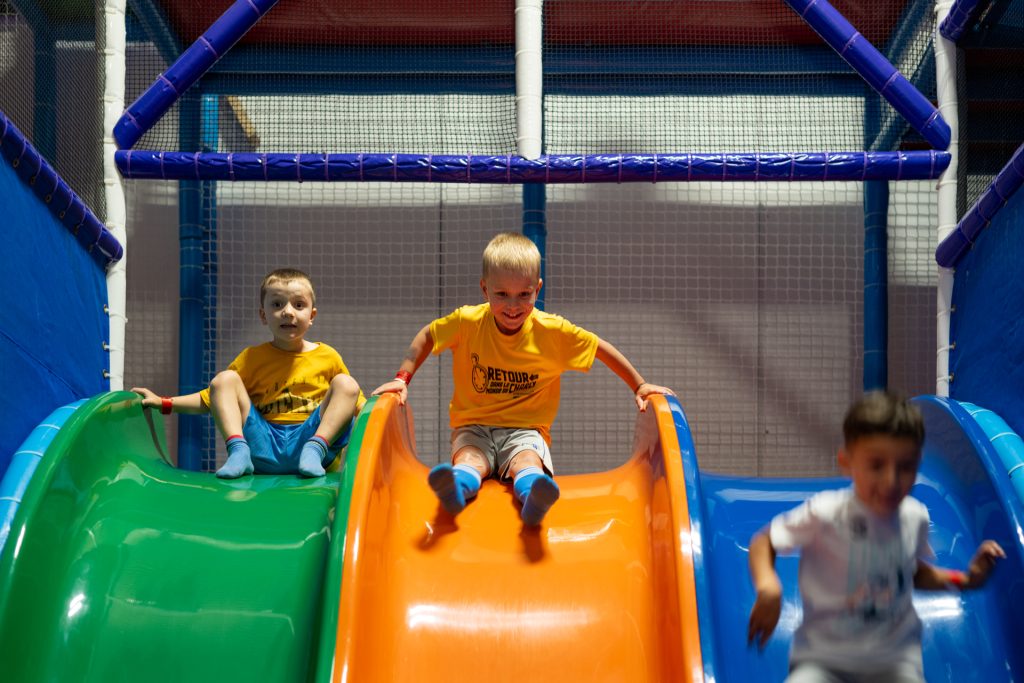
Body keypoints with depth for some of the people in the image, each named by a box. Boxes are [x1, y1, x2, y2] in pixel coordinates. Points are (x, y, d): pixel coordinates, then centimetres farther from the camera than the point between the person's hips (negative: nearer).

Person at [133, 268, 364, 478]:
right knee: (224, 379, -10)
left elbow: (357, 403, 15)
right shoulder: (253, 357, 12)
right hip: (264, 441, 1)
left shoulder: (328, 357, 11)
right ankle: (238, 450, -29)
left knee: (346, 384, -15)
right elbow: (211, 398, 15)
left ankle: (316, 449, -32)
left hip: (309, 435, -1)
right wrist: (164, 403, 5)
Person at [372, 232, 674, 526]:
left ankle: (533, 500, -67)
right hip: (473, 428, 1)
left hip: (525, 430, -1)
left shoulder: (553, 331, -5)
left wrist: (639, 386, 5)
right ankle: (455, 489, -66)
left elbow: (602, 349, 6)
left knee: (528, 462, -36)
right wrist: (403, 378, 0)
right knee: (469, 460, -35)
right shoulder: (468, 322, -6)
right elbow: (426, 337, 10)